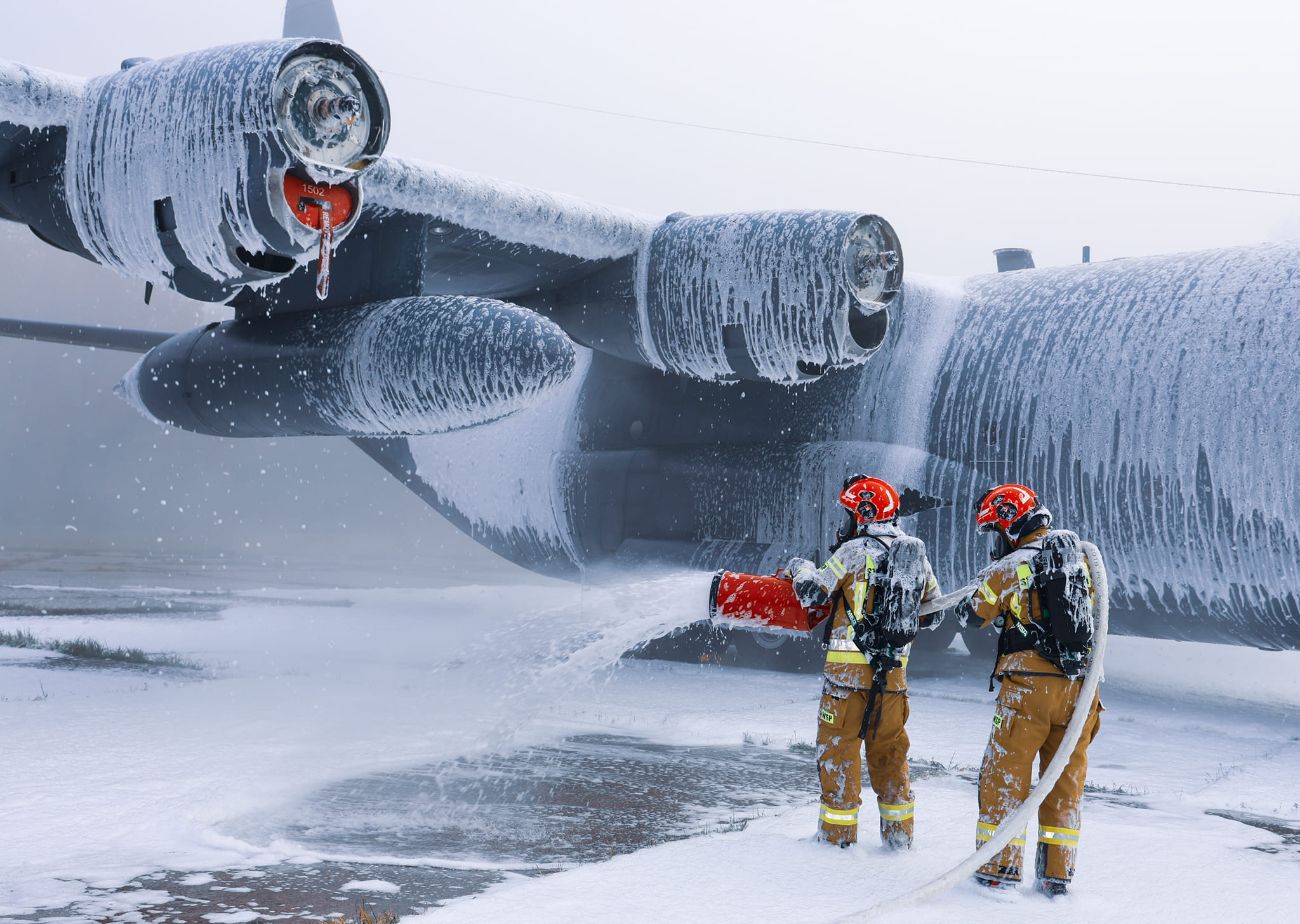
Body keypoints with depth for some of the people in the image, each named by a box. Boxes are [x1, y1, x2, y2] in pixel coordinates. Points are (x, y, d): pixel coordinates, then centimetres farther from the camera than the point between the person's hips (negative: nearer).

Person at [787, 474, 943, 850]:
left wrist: (801, 567, 12)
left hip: (850, 668, -5)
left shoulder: (855, 551, -10)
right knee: (889, 750, 14)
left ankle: (838, 832, 8)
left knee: (839, 747, 4)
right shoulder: (917, 555, 9)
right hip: (894, 670, 6)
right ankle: (899, 832, 18)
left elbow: (813, 593, -8)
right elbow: (934, 611, 18)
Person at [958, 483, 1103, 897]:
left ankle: (1000, 866, 8)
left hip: (1029, 685, -5)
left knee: (1005, 775, 7)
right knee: (1066, 781, 12)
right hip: (1079, 686, 5)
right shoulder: (1080, 556, 7)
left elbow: (973, 616, 6)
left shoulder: (1009, 568, -7)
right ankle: (1057, 872, 15)